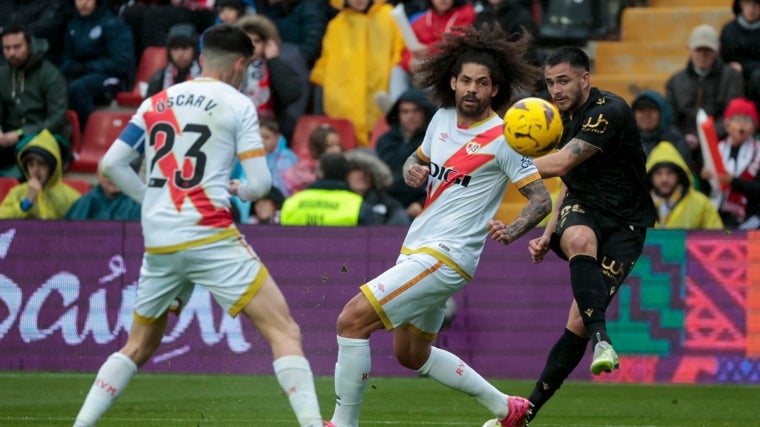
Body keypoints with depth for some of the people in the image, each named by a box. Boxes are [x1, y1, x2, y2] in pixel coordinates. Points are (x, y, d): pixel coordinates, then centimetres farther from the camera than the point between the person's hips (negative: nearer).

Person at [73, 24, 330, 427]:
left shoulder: (157, 102, 15)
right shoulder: (237, 105, 2)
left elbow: (110, 164, 11)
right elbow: (260, 183, -3)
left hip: (158, 243, 5)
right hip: (210, 238, -5)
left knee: (139, 346, 21)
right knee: (284, 332, -5)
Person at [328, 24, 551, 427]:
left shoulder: (502, 138, -13)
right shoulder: (443, 118, 7)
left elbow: (541, 198, -12)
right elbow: (417, 159, 25)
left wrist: (515, 228, -32)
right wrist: (411, 170, 0)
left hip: (444, 257, -9)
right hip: (416, 248, 9)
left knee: (352, 319, -20)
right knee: (411, 355, 23)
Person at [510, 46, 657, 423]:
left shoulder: (610, 111, -16)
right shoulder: (567, 117, 12)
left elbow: (560, 165, -23)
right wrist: (548, 234, 15)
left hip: (624, 224, -5)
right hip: (582, 211, 5)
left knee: (579, 323, -15)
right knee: (580, 240, -36)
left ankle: (528, 409, -5)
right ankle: (601, 339, -50)